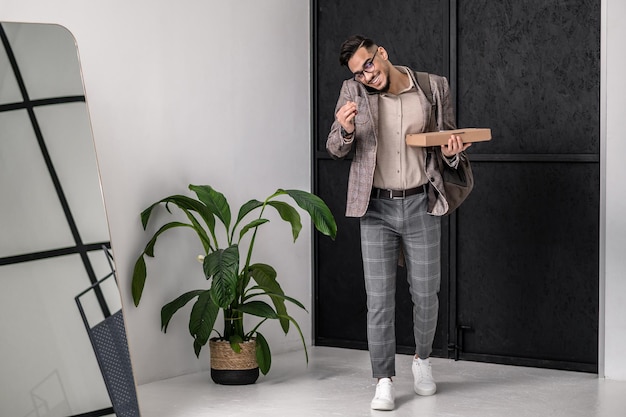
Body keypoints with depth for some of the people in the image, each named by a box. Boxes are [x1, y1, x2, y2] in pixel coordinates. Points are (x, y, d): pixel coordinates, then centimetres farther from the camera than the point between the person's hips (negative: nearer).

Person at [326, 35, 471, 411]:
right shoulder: (354, 92, -2)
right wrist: (345, 130, -24)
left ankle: (423, 359, 35)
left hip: (421, 205, 0)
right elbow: (335, 150, -1)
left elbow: (449, 139, 10)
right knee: (379, 298, 0)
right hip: (376, 209, 0)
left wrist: (452, 151, -14)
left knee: (426, 293, 9)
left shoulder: (434, 88, -2)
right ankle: (384, 381, 8)